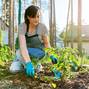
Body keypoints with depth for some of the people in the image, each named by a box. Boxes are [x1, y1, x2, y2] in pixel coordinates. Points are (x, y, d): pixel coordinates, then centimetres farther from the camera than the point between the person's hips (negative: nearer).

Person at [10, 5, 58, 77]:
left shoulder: (43, 27, -19)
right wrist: (28, 63, -49)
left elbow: (47, 44, -10)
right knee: (13, 69, -24)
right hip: (24, 54, 1)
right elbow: (22, 46, -35)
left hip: (38, 54, 0)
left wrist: (51, 56, -31)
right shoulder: (22, 27, -23)